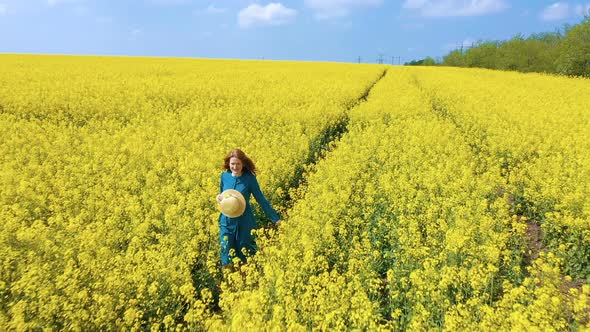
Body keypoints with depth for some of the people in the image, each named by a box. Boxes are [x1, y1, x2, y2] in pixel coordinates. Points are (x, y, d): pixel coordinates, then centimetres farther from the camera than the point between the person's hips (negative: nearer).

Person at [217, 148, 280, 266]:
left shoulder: (249, 178, -13)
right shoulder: (224, 175, -2)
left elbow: (261, 199, -8)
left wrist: (275, 218, -9)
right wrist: (219, 197, -10)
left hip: (244, 222, -3)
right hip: (226, 222, 3)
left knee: (244, 256, 11)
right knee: (227, 255, 6)